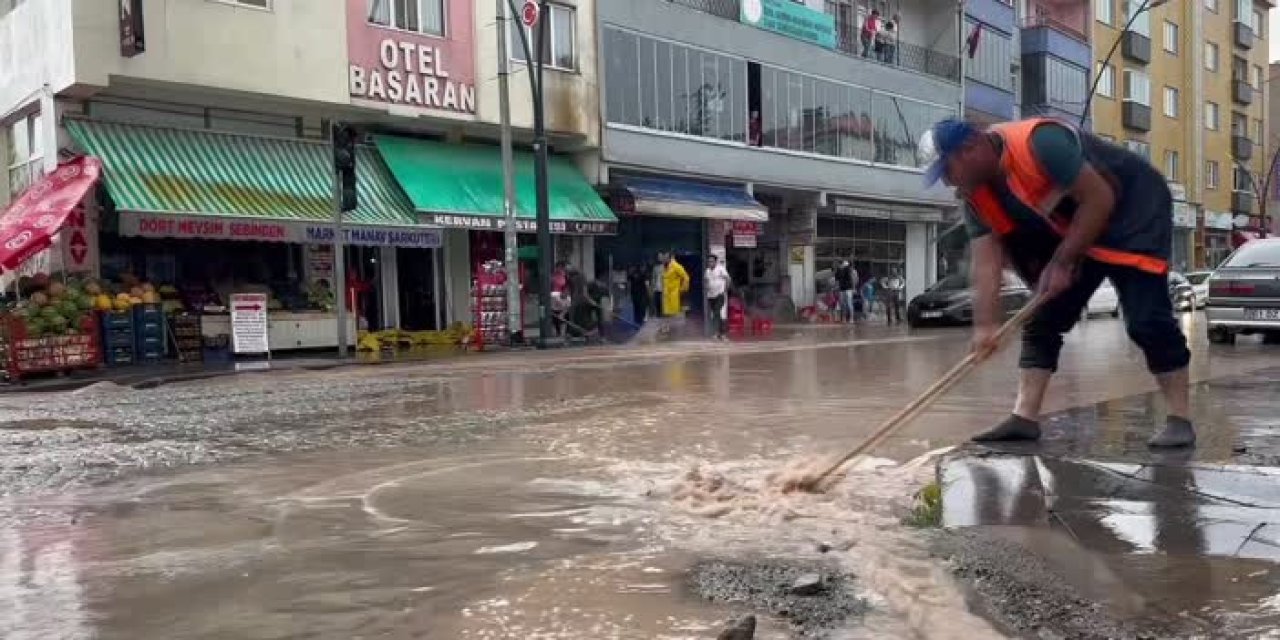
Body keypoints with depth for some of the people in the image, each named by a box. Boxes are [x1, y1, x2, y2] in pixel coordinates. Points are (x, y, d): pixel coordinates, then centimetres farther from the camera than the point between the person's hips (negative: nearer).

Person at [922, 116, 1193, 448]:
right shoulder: (977, 195, -8)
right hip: (1073, 230, 8)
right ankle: (1024, 417, 4)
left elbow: (1099, 199, -29)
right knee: (1042, 319, 2)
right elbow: (985, 261, -12)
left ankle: (1180, 419, -4)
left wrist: (1062, 263, -25)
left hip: (1134, 208, -8)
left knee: (1146, 319, -15)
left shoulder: (1038, 144, -33)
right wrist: (985, 325, -22)